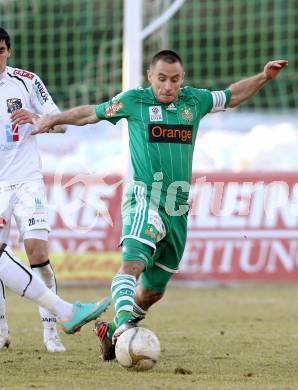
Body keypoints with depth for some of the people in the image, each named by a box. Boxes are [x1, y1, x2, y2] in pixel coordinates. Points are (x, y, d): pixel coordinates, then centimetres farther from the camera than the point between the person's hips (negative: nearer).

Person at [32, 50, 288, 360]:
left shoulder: (194, 101, 12)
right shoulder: (133, 101, 2)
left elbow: (232, 96, 27)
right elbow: (91, 113, 15)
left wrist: (264, 77, 19)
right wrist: (52, 120, 14)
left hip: (177, 209, 5)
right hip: (144, 201, -5)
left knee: (154, 289, 11)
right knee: (134, 261, -31)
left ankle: (112, 331, 28)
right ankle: (124, 325, -46)